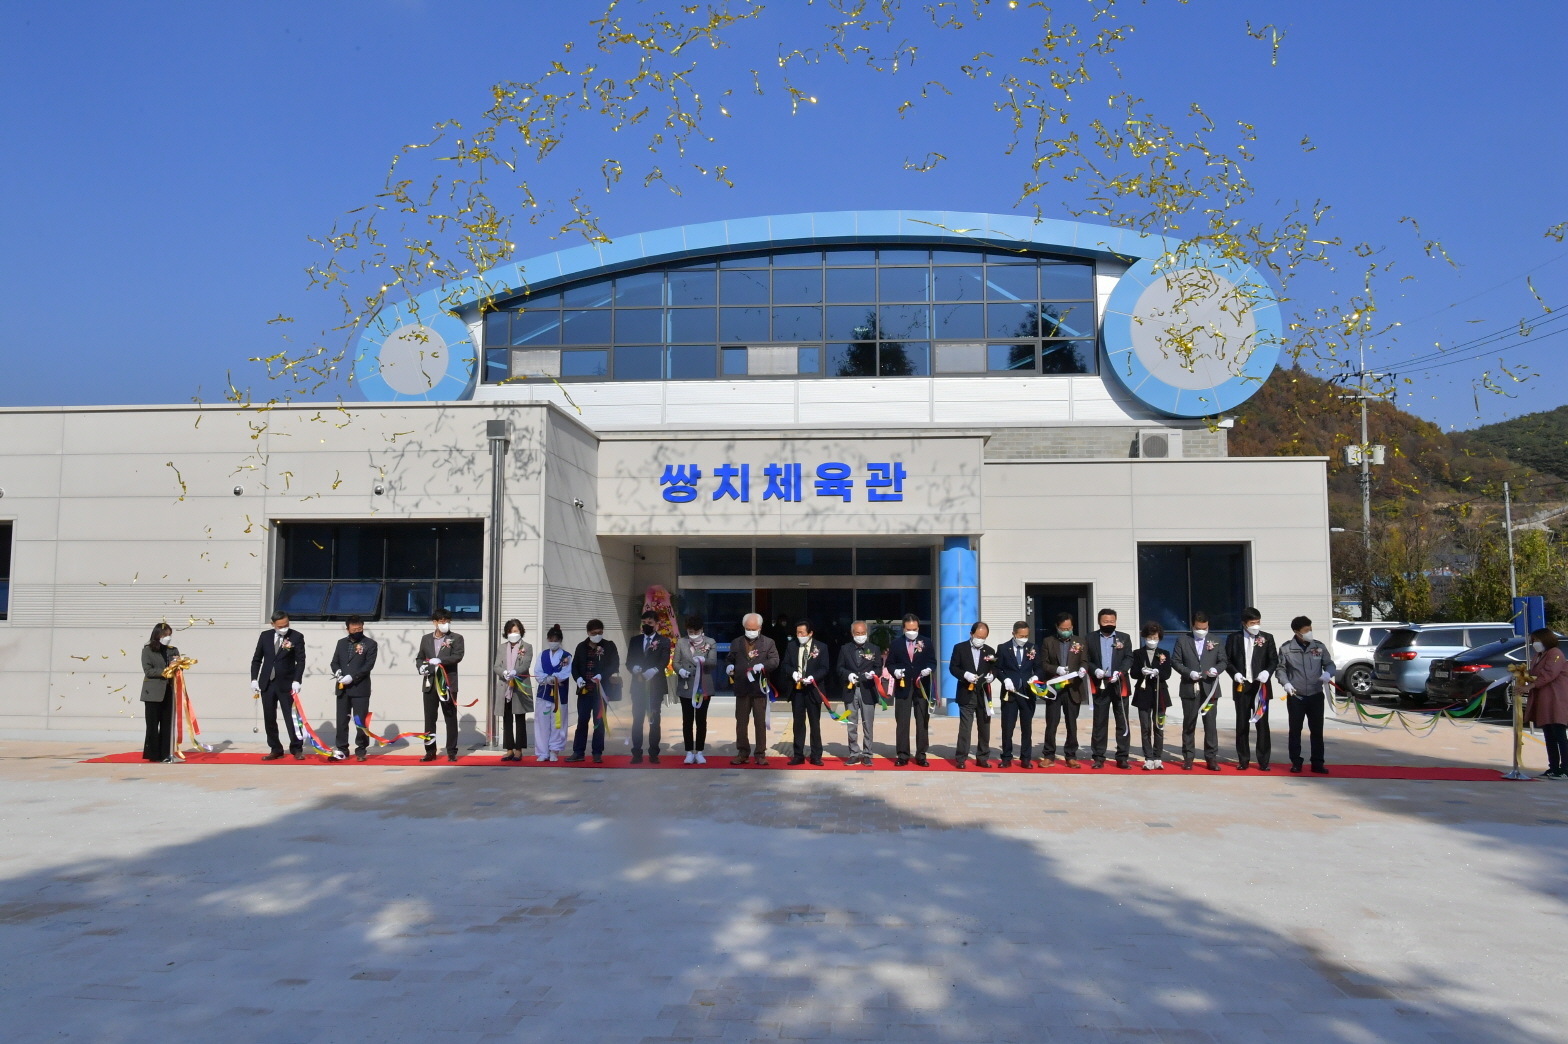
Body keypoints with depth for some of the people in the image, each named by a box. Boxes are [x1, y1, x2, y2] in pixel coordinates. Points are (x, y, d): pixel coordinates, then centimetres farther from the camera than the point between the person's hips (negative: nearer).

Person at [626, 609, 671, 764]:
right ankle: (637, 753, 4)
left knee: (654, 720, 2)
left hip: (656, 685, -2)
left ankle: (654, 753, 7)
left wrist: (654, 670, -29)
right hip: (638, 685, 2)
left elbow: (664, 661, -10)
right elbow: (629, 661, 6)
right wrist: (634, 668, -16)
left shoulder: (664, 641, 3)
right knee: (637, 719, 1)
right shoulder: (635, 640, 12)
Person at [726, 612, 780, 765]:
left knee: (760, 722, 2)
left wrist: (762, 665, -24)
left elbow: (775, 661, -6)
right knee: (741, 722, 6)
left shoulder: (768, 643, 3)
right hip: (742, 689, 3)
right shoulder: (736, 643, 12)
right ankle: (743, 753, 15)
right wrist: (728, 667, -10)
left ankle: (760, 754, 8)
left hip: (759, 688, -3)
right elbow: (729, 660, 13)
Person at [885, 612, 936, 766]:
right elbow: (890, 663, 7)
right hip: (903, 686, 0)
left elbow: (932, 661, 4)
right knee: (902, 722, 1)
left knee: (922, 722, 4)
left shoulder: (926, 642, 5)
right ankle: (902, 755, 7)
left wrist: (929, 669, -18)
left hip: (921, 686, 0)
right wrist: (895, 671, -14)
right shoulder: (896, 643, 5)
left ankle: (921, 755, 10)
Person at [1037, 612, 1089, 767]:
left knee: (1072, 724, 6)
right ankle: (1048, 755, 9)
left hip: (1073, 689, 1)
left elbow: (1084, 661, 1)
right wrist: (1057, 669, -17)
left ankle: (1071, 756, 13)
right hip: (1054, 689, -1)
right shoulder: (1048, 642, 5)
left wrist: (1083, 669, -22)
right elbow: (1043, 664, 1)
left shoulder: (1080, 642, 8)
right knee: (1051, 723, 2)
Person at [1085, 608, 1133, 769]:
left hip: (1119, 685, 0)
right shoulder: (1091, 639, 8)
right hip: (1100, 685, 0)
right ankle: (1098, 757, 7)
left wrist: (1119, 672, -16)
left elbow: (1129, 658, 0)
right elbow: (1086, 660, 4)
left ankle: (1122, 757, 9)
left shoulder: (1124, 638, 9)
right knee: (1099, 723, 3)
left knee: (1122, 723, 3)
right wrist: (1095, 670, -15)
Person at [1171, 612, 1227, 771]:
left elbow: (1223, 661, 7)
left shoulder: (1216, 641, 10)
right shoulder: (1182, 640, 5)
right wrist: (1189, 672, -14)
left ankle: (1211, 758, 7)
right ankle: (1188, 757, 12)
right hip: (1189, 689, -1)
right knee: (1189, 724, 5)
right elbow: (1175, 661, 1)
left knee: (1211, 724, 1)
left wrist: (1216, 669, -14)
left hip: (1210, 689, 1)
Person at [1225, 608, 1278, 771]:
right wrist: (1235, 673, -12)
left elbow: (1274, 660, 2)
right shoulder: (1234, 638, 4)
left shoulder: (1267, 638, 4)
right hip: (1241, 686, 1)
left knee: (1262, 723, 0)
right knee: (1242, 724, 6)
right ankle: (1243, 759, 13)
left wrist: (1267, 672, -17)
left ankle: (1263, 761, 6)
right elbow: (1227, 660, 6)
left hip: (1260, 686, 0)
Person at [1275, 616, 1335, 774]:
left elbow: (1330, 664, 10)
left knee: (1317, 731, 5)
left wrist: (1328, 673, -12)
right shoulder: (1286, 648, -3)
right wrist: (1285, 682, -14)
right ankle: (1296, 762, 14)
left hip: (1316, 696, 2)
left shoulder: (1319, 646, 2)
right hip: (1295, 697, -1)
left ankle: (1317, 763, 13)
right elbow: (1280, 668, 3)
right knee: (1295, 731, 5)